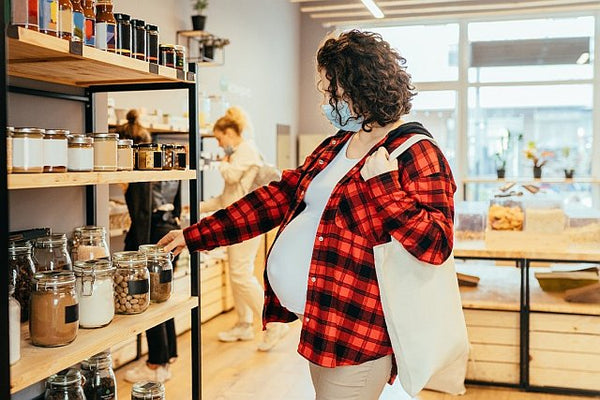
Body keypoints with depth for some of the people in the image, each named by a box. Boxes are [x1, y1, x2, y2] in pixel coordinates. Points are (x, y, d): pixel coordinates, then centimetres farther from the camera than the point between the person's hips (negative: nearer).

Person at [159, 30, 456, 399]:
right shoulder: (335, 147, 13)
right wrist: (196, 236, 10)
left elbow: (435, 244, -18)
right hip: (319, 320, 8)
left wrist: (384, 187, -25)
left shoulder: (416, 153, -12)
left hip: (357, 333, -8)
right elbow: (279, 196, 12)